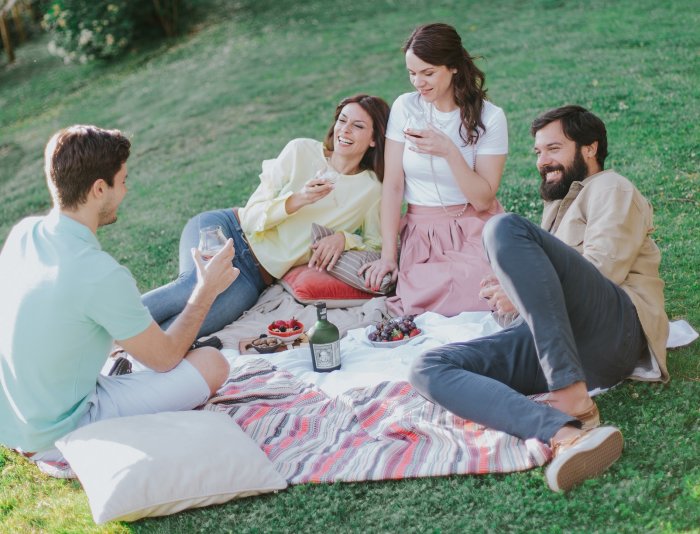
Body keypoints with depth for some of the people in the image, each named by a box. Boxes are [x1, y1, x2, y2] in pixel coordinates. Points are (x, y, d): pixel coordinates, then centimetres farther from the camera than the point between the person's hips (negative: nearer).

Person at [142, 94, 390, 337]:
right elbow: (253, 215, -4)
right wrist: (298, 200, -22)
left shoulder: (370, 189, 4)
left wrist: (343, 238, -13)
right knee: (198, 285, -35)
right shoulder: (302, 150, 0)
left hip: (258, 277, 0)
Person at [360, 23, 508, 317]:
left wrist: (449, 151, -23)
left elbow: (482, 199, -9)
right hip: (419, 234, 1)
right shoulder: (405, 107, 1)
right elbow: (392, 185, -1)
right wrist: (388, 255, -7)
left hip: (473, 232, -1)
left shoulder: (489, 117, -5)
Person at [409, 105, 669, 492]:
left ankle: (573, 399, -36)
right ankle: (563, 432, -42)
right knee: (427, 369, -16)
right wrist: (513, 291, 13)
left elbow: (602, 271, -3)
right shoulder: (558, 205, 39)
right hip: (548, 339, 7)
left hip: (616, 327, -7)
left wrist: (519, 296, 0)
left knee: (505, 228, -28)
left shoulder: (610, 188, 15)